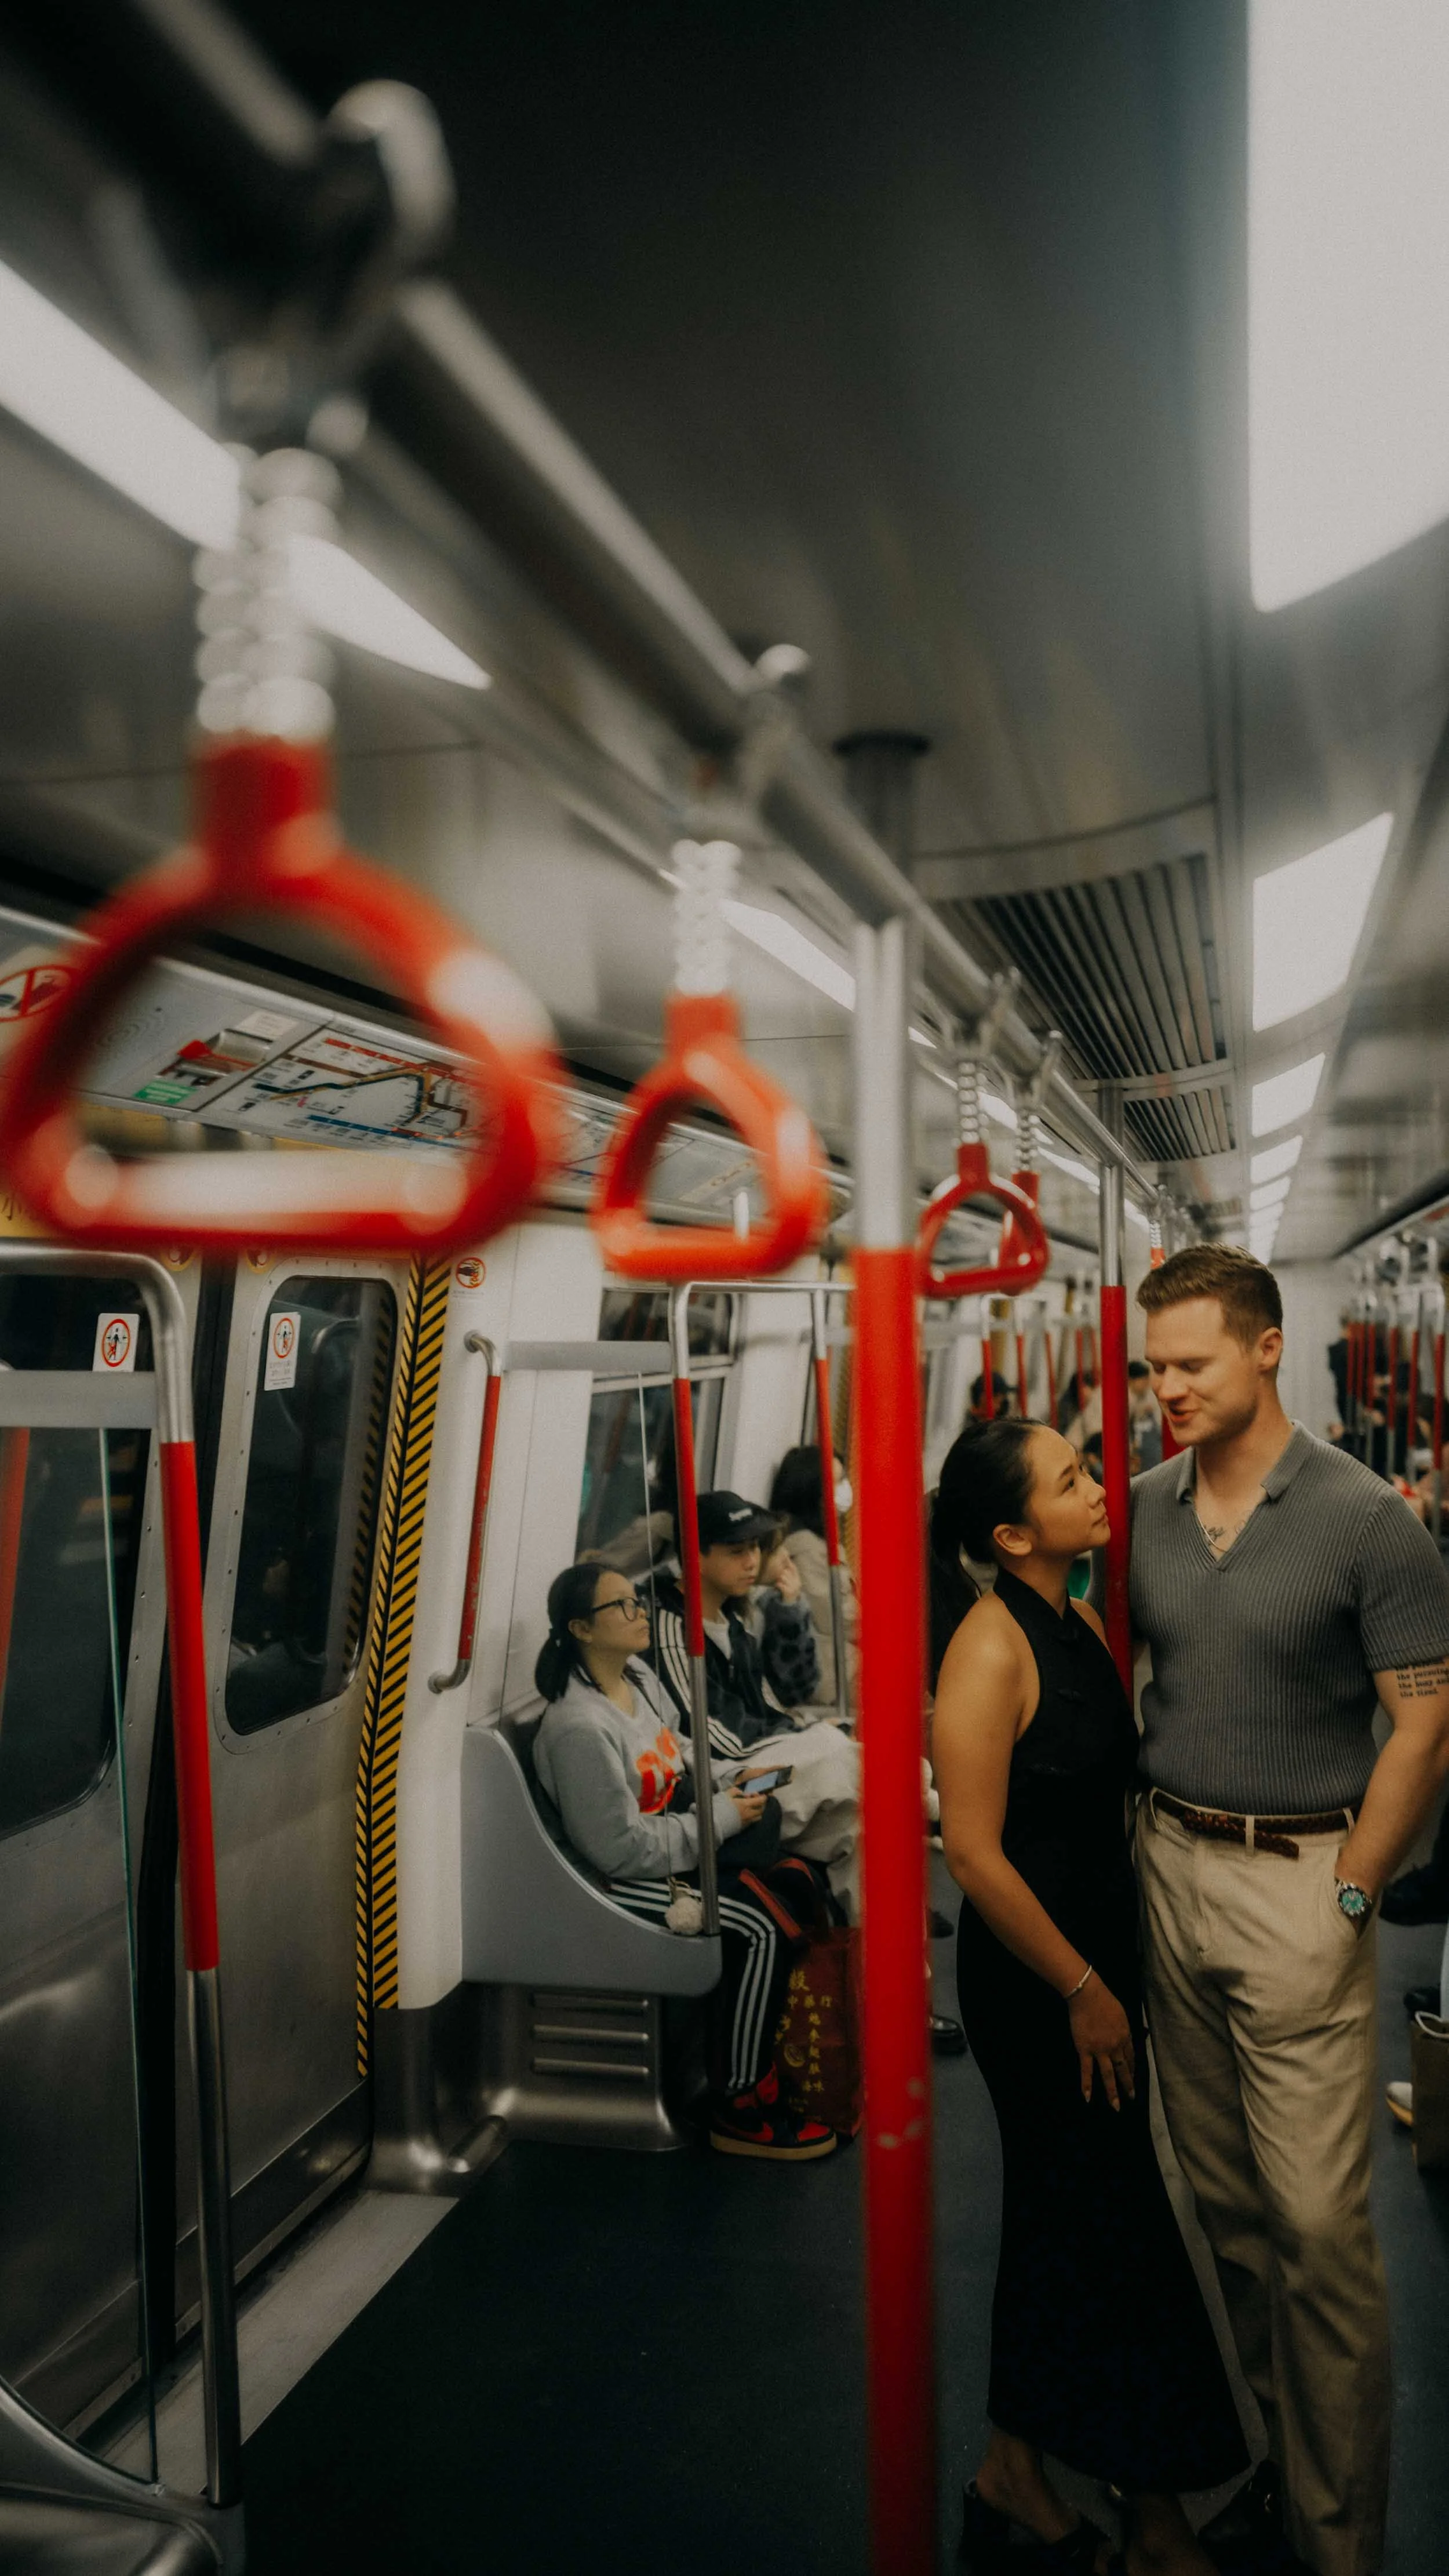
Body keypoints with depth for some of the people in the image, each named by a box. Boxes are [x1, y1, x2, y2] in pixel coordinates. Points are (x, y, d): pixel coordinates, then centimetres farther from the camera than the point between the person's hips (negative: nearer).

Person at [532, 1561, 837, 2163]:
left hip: (677, 1845, 9)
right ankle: (739, 2108, -5)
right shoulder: (580, 1727, -26)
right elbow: (621, 1848, -24)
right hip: (625, 1882, -9)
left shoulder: (639, 1678, 4)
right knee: (762, 1928, -21)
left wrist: (729, 1777, 2)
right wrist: (722, 1818, -18)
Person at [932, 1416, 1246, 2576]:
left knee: (1063, 2217, 19)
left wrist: (1118, 1970, 12)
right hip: (1036, 1982, -8)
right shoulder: (991, 1647, -22)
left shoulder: (1083, 1626, 4)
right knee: (1122, 2229, 6)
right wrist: (1082, 1990, -15)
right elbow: (974, 1850, -22)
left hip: (1098, 1957, 8)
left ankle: (1017, 2470, 38)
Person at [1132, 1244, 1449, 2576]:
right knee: (1223, 2200, 16)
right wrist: (1134, 1845, 5)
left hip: (1300, 1880, -4)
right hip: (1170, 1861, 5)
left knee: (1320, 2223, 0)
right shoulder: (1144, 1510, 3)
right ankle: (1261, 2452, 34)